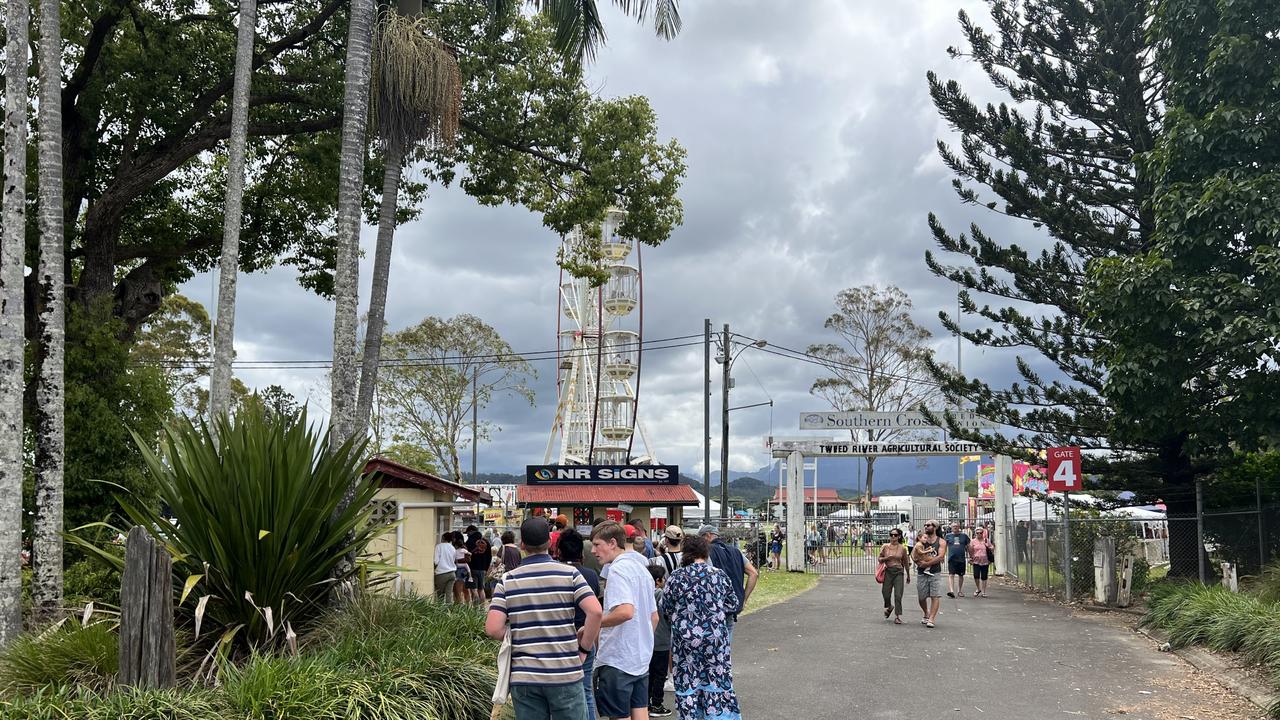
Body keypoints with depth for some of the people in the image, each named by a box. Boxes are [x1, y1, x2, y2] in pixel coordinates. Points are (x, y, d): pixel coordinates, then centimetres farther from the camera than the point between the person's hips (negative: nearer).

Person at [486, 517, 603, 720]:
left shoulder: (507, 581, 0)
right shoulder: (570, 574, -2)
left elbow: (493, 629, -9)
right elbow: (595, 611, -14)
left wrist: (515, 633, 11)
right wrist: (584, 648, -2)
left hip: (524, 678, 1)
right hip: (565, 674, -1)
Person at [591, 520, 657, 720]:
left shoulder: (618, 570, -15)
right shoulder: (642, 569, 13)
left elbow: (625, 611, -29)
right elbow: (654, 617, 19)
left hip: (617, 659, -8)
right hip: (641, 659, 9)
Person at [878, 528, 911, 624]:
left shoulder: (902, 549, 2)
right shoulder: (885, 547, 2)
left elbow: (905, 563, 13)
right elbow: (880, 559, 8)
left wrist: (908, 575, 20)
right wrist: (886, 558, -13)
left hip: (899, 572, -1)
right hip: (888, 572, 1)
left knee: (898, 596, -7)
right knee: (886, 594, 4)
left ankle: (897, 616, 0)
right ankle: (888, 607, 37)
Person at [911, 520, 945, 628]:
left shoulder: (940, 541, 3)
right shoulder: (921, 542, 8)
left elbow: (940, 557, -10)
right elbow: (913, 555, 2)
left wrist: (926, 563, -15)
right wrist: (918, 562, -19)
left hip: (935, 573, -2)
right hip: (922, 573, 2)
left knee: (935, 596, -10)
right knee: (921, 597, 8)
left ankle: (931, 619, -9)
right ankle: (926, 614, 32)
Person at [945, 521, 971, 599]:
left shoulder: (964, 535, 6)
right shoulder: (948, 536, 5)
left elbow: (968, 547, 12)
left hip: (961, 559, 2)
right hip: (951, 559, -2)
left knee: (961, 575, 11)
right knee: (951, 575, -13)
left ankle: (959, 591, 25)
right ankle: (951, 590, -21)